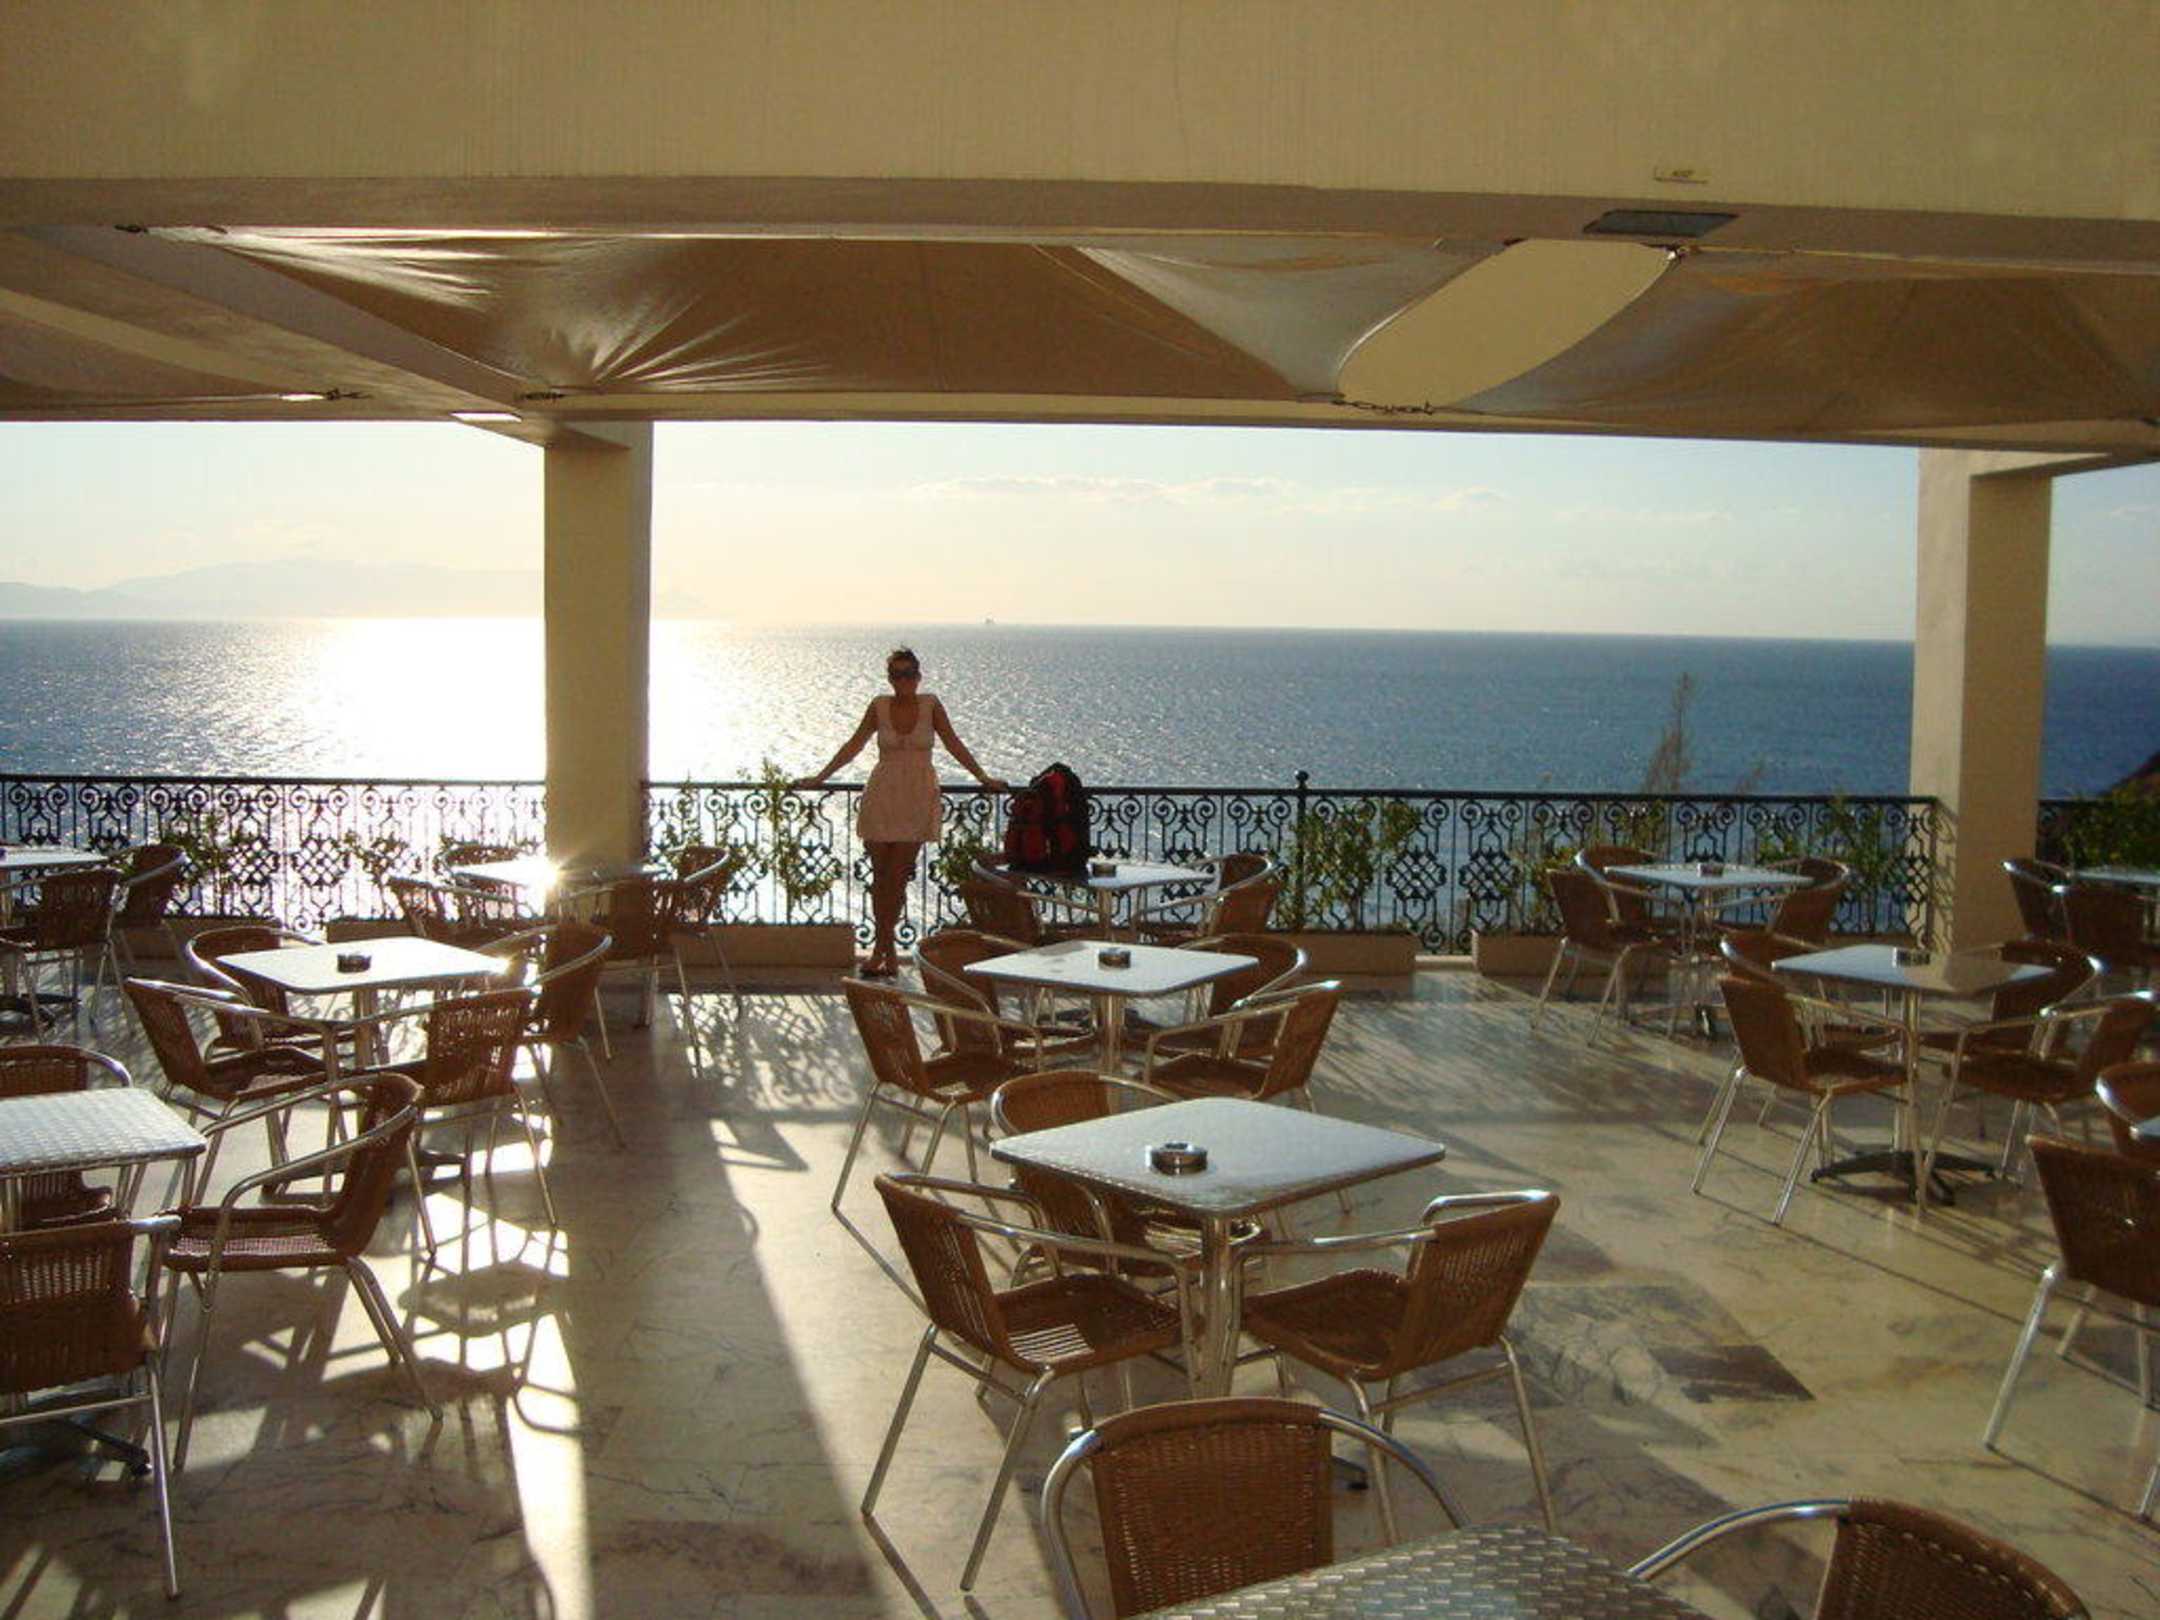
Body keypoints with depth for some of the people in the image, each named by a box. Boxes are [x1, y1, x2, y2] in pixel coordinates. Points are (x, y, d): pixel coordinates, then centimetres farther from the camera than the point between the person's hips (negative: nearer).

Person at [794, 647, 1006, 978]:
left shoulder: (930, 704, 0)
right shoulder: (879, 706, 2)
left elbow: (954, 745, 7)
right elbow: (853, 746, 10)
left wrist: (984, 778, 8)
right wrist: (819, 778, 11)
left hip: (918, 800, -1)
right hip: (882, 796, 1)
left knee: (898, 876, -2)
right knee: (880, 874, 3)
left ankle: (881, 950, 6)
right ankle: (887, 951, 14)